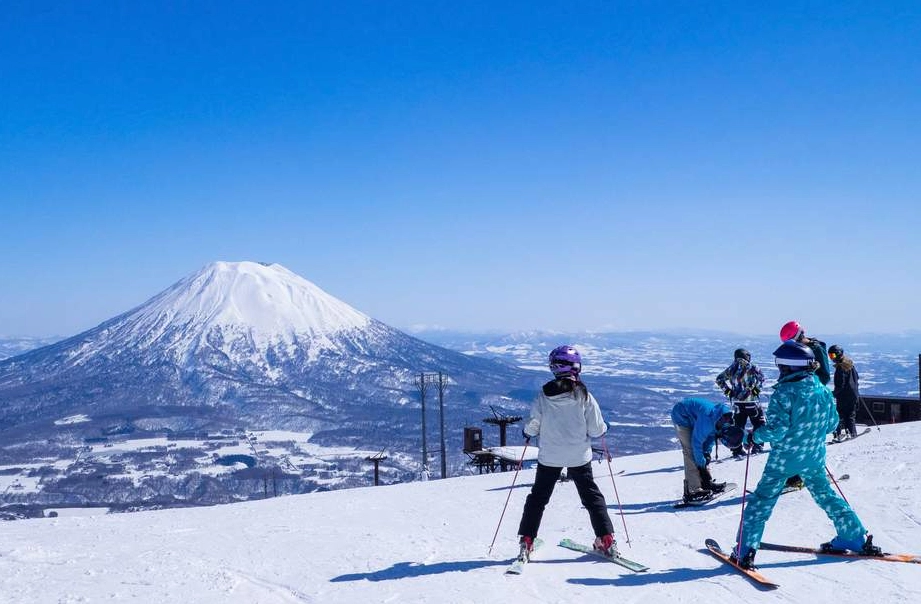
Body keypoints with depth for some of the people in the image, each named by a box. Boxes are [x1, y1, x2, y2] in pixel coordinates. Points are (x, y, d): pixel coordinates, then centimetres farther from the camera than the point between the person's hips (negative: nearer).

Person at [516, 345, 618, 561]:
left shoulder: (543, 395, -10)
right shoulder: (583, 396, -13)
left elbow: (532, 426, -6)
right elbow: (596, 430, -8)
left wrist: (527, 432, 16)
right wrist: (603, 428, 14)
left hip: (549, 457, 1)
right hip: (579, 456, 0)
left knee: (538, 497, 14)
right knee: (592, 496, 16)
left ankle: (526, 542, 12)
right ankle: (606, 540, 15)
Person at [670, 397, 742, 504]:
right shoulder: (707, 419, -38)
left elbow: (711, 434, 3)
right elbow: (697, 442, -28)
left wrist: (707, 453, -5)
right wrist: (702, 465, -19)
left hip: (693, 418, 9)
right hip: (681, 416, -9)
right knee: (691, 452, -14)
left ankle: (707, 483, 18)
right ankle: (693, 490, -14)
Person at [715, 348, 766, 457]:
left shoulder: (731, 369, 6)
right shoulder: (751, 367, -7)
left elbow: (719, 379, 10)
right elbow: (761, 378, -18)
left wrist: (727, 391, 8)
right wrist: (756, 389, -8)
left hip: (736, 402, 4)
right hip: (751, 400, -4)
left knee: (738, 425, 11)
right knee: (759, 423, 13)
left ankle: (737, 450, 9)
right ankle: (757, 446, 11)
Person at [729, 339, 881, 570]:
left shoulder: (784, 393, -20)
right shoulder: (823, 390, -1)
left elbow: (776, 428, -23)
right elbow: (832, 423, 9)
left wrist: (755, 435, -7)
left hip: (783, 458, -5)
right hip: (814, 458, 5)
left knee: (762, 500, 2)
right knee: (825, 494, 25)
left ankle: (745, 549, 0)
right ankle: (856, 537, 32)